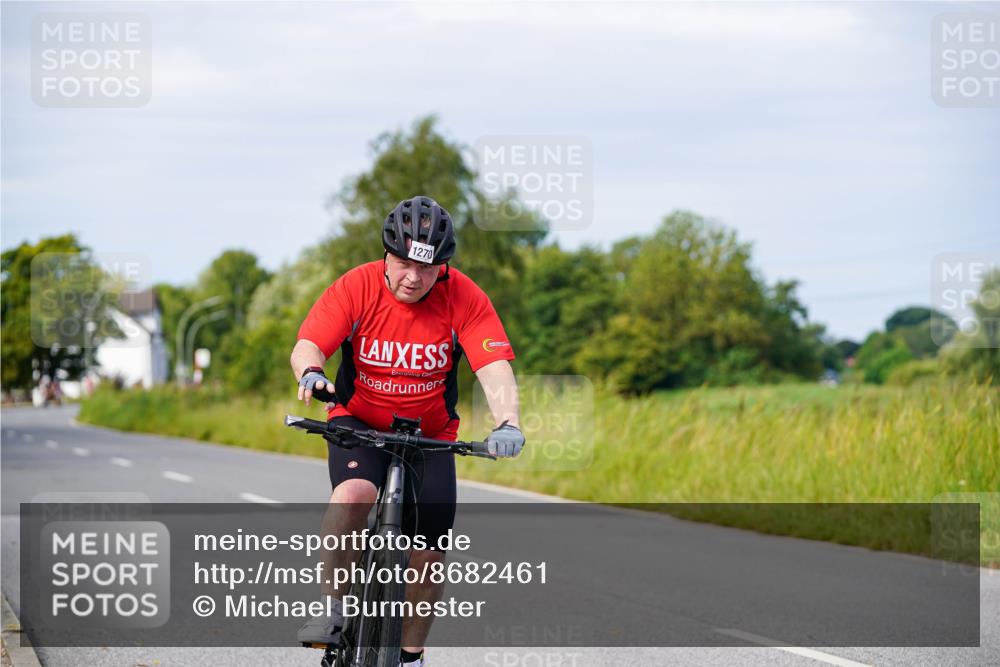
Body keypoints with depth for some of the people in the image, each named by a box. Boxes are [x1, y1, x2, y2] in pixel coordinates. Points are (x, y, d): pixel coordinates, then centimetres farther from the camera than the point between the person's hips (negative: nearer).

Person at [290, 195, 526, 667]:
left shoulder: (464, 299, -18)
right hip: (359, 423, -1)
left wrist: (507, 423, -45)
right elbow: (308, 344, -25)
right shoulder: (357, 287, -18)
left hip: (429, 435, 1)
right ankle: (334, 607, -15)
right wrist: (310, 372, -49)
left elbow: (494, 368, -27)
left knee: (429, 554, -4)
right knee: (354, 493, -33)